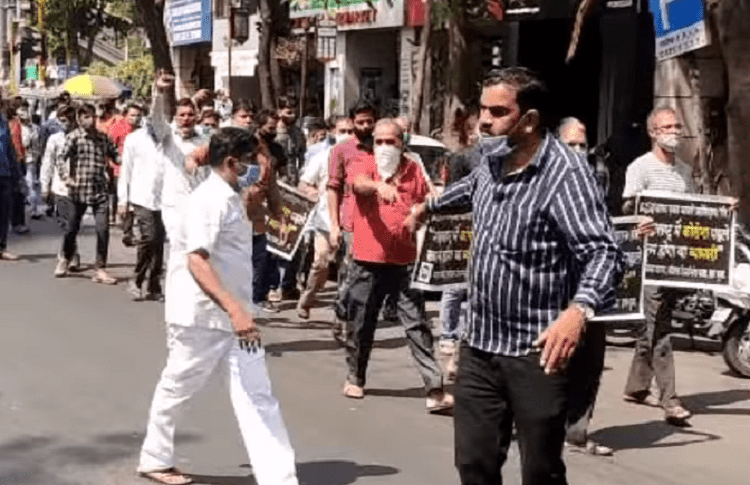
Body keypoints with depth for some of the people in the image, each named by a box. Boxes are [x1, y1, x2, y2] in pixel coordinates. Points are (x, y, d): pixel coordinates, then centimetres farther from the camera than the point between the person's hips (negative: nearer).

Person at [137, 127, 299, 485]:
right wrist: (234, 308, -35)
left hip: (231, 313, 9)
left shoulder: (229, 199, 12)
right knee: (177, 389, 12)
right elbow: (197, 261, -28)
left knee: (257, 395, 1)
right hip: (202, 315, -8)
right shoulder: (209, 200, -18)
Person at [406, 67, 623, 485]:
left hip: (537, 352, -7)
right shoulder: (492, 156, 6)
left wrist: (578, 310, -48)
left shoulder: (566, 174, -20)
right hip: (480, 344, 7)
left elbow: (604, 252, -29)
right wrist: (429, 206, 47)